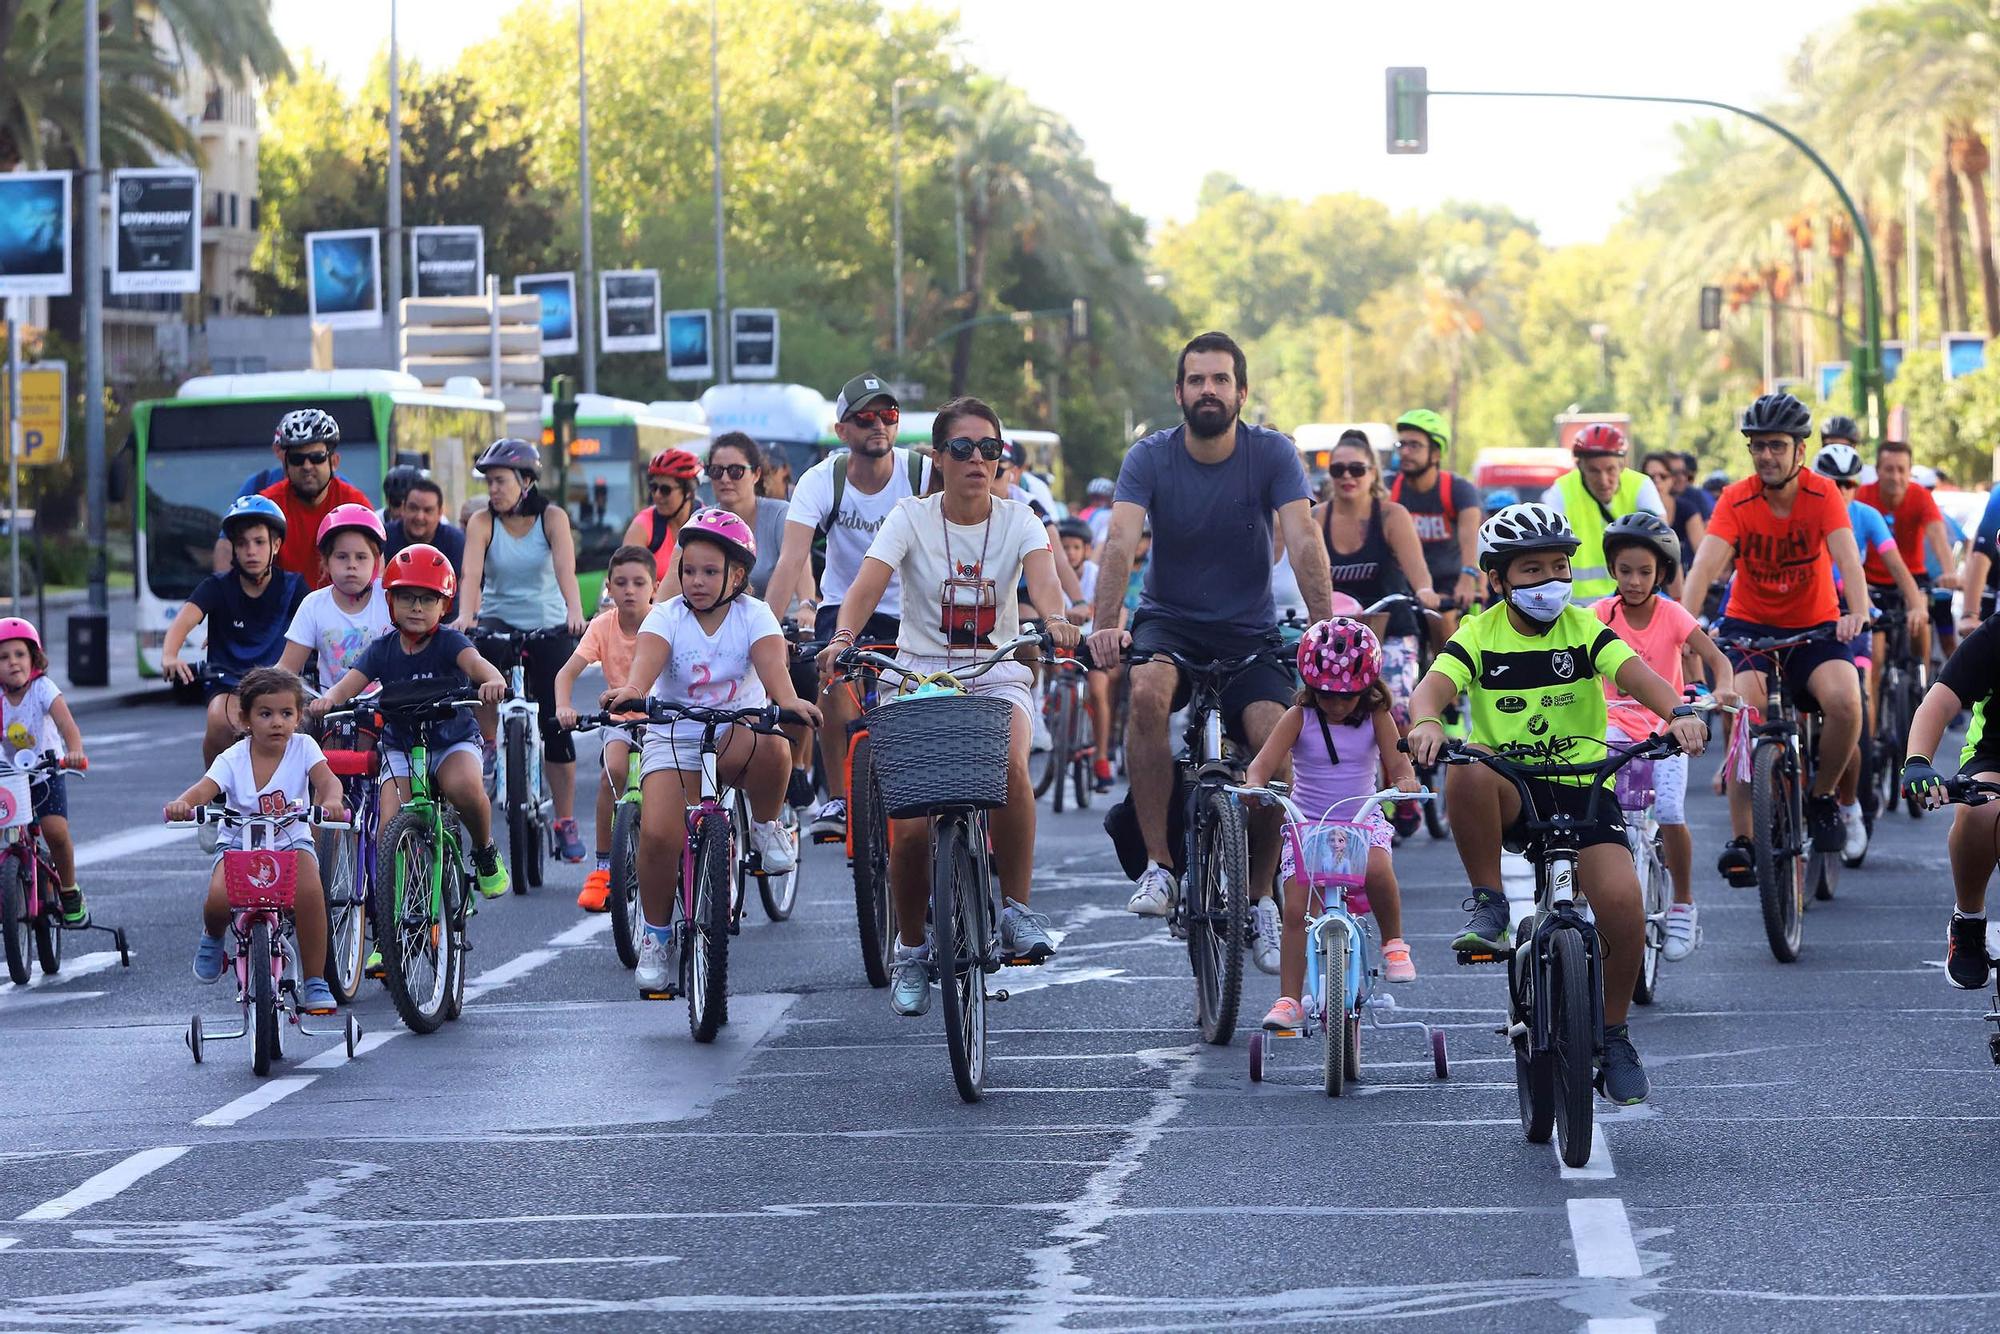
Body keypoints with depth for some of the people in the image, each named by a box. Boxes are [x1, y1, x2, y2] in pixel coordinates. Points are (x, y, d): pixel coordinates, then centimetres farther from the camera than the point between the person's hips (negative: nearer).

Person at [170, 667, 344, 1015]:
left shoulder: (303, 747, -8)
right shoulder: (233, 760, -10)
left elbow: (328, 780, -23)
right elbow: (204, 789, -25)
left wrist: (330, 801, -47)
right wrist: (181, 803, -50)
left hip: (291, 842, 0)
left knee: (310, 891, -32)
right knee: (220, 898, -30)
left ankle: (315, 983, -15)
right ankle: (213, 937, 11)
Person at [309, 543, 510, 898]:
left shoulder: (448, 642, -11)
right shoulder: (382, 650, -4)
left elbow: (474, 661, -31)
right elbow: (352, 681, -17)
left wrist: (493, 680, -56)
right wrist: (329, 699, -41)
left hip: (453, 741, -2)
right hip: (400, 748, 2)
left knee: (464, 786, -34)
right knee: (391, 828, -19)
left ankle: (485, 852, -5)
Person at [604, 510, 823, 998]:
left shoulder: (753, 616, -5)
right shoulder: (667, 616, -5)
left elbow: (771, 660, -24)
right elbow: (648, 656, -26)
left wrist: (788, 700, -46)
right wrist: (632, 689, -50)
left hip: (737, 735, 0)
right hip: (674, 738, 1)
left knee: (769, 748, -38)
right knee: (658, 833, -20)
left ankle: (765, 826, -6)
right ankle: (656, 936, 2)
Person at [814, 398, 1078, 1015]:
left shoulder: (1017, 518, -2)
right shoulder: (912, 517, -4)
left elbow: (1042, 574, -21)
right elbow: (867, 582, -19)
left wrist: (1056, 620, -44)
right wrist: (843, 636, -39)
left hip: (999, 679, 0)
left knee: (1010, 764, -34)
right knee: (912, 825, -14)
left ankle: (1017, 908, -17)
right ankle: (911, 951, 11)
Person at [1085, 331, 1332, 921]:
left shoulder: (1273, 454, -9)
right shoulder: (1150, 458, -9)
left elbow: (1304, 541, -20)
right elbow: (1121, 542, -22)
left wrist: (1324, 627, -35)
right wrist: (1105, 625, -39)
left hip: (1250, 631, 1)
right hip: (1169, 621, 0)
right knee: (1148, 692, -33)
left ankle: (1255, 894, -2)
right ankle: (1159, 864, -26)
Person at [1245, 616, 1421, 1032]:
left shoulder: (1376, 717, -2)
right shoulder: (1299, 717, -5)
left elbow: (1399, 766, -6)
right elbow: (1263, 764, -13)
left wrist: (1405, 781, -30)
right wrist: (1254, 787, -36)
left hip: (1362, 817, -1)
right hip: (1306, 821, 1)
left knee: (1377, 870, -32)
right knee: (1296, 910, -10)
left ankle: (1394, 943, -8)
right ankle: (1289, 1000, -4)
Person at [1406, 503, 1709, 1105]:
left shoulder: (1583, 630, 0)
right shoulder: (1480, 635, 0)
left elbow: (1635, 672, -17)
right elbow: (1436, 682, -18)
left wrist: (1678, 712, -39)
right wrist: (1426, 722, -43)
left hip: (1582, 786, 0)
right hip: (1509, 794, 0)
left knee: (1621, 902, -22)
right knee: (1468, 767, -37)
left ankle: (1612, 1034, 3)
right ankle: (1489, 906, -18)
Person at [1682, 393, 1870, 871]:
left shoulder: (1823, 495, -13)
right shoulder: (1737, 501, -14)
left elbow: (1847, 559, -26)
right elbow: (1706, 564, -26)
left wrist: (1857, 612, -46)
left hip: (1814, 627, 0)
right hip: (1749, 625, 0)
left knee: (1845, 699, -27)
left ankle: (1823, 795, 0)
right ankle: (1741, 837, -18)